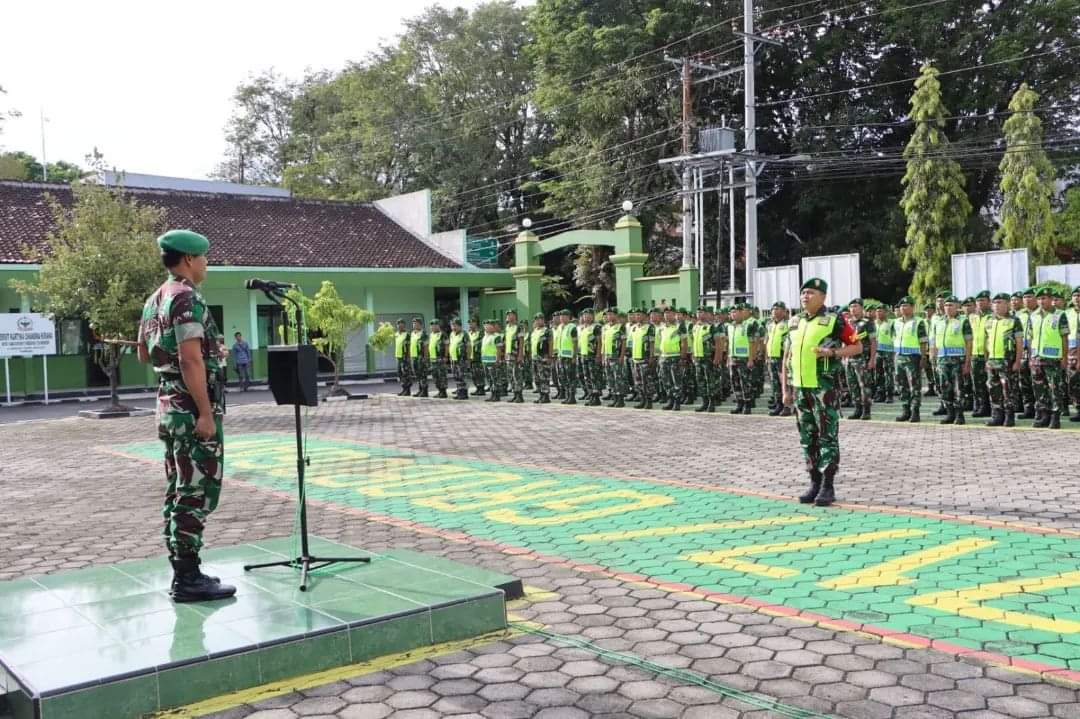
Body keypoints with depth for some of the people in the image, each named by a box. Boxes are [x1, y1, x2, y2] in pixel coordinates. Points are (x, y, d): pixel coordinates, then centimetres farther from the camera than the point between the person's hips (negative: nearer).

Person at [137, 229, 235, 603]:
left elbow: (144, 354, 23)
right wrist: (206, 413, -23)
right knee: (197, 492, -5)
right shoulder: (187, 298, -16)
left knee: (178, 491, 13)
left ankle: (181, 572, 19)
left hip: (168, 404, 10)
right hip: (191, 407, -10)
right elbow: (190, 361, -23)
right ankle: (188, 579, -1)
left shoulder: (155, 300, 13)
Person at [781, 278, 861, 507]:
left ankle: (828, 486, 1)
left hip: (824, 387, -6)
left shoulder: (834, 321, -3)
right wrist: (786, 389, 13)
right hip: (800, 388, 6)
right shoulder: (794, 322, 13)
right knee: (807, 438, 9)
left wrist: (832, 352, -17)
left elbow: (857, 346, -1)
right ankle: (815, 483, 18)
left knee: (827, 437, -3)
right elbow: (787, 357, 17)